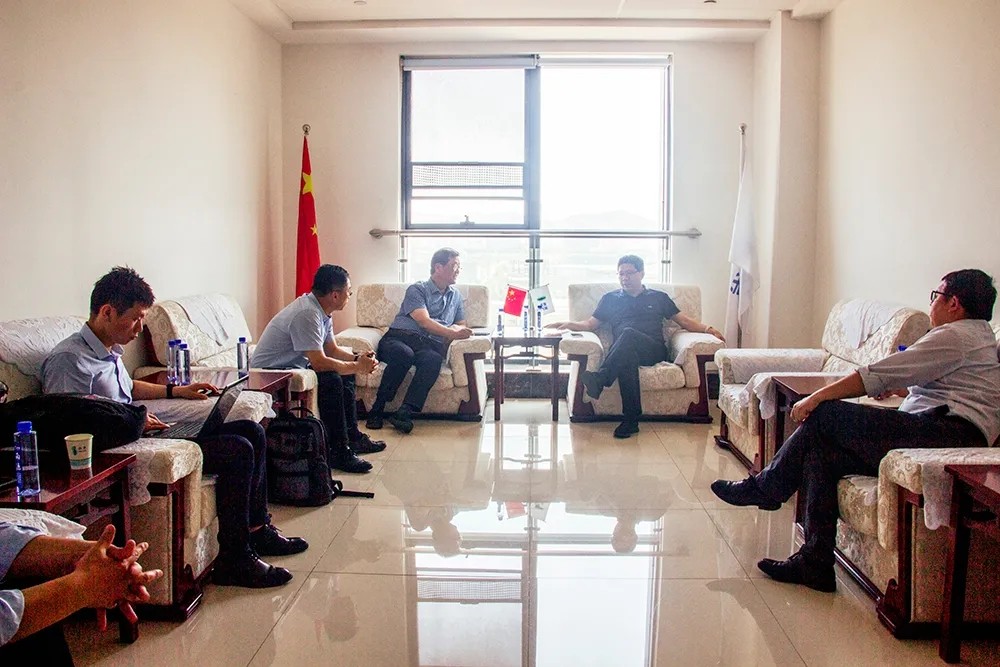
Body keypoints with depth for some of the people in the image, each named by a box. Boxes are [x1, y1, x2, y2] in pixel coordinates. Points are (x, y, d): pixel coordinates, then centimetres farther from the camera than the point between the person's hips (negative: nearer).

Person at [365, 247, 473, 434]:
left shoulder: (456, 296, 26)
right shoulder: (417, 290, 7)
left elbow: (461, 326, 27)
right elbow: (424, 322, -8)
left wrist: (459, 331, 2)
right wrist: (451, 332, -21)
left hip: (430, 345, 3)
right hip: (399, 337, -3)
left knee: (433, 359, -35)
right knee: (404, 354, -39)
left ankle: (404, 412, -44)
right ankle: (377, 410, -28)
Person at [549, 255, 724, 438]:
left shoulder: (659, 297, 26)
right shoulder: (610, 299, 28)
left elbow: (684, 321, 21)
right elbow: (591, 323, 20)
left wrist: (707, 329, 3)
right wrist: (569, 324, 1)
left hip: (654, 351, 0)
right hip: (623, 352, 1)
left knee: (628, 333, -35)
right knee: (627, 357, -39)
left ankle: (600, 379, -49)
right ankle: (631, 420, -46)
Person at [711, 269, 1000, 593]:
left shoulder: (956, 336, -4)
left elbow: (878, 375, -10)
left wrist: (816, 398, -6)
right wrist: (905, 389, 25)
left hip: (949, 430, -10)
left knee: (825, 414, -13)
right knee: (822, 450, -3)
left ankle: (764, 488, 3)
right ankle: (815, 562, -7)